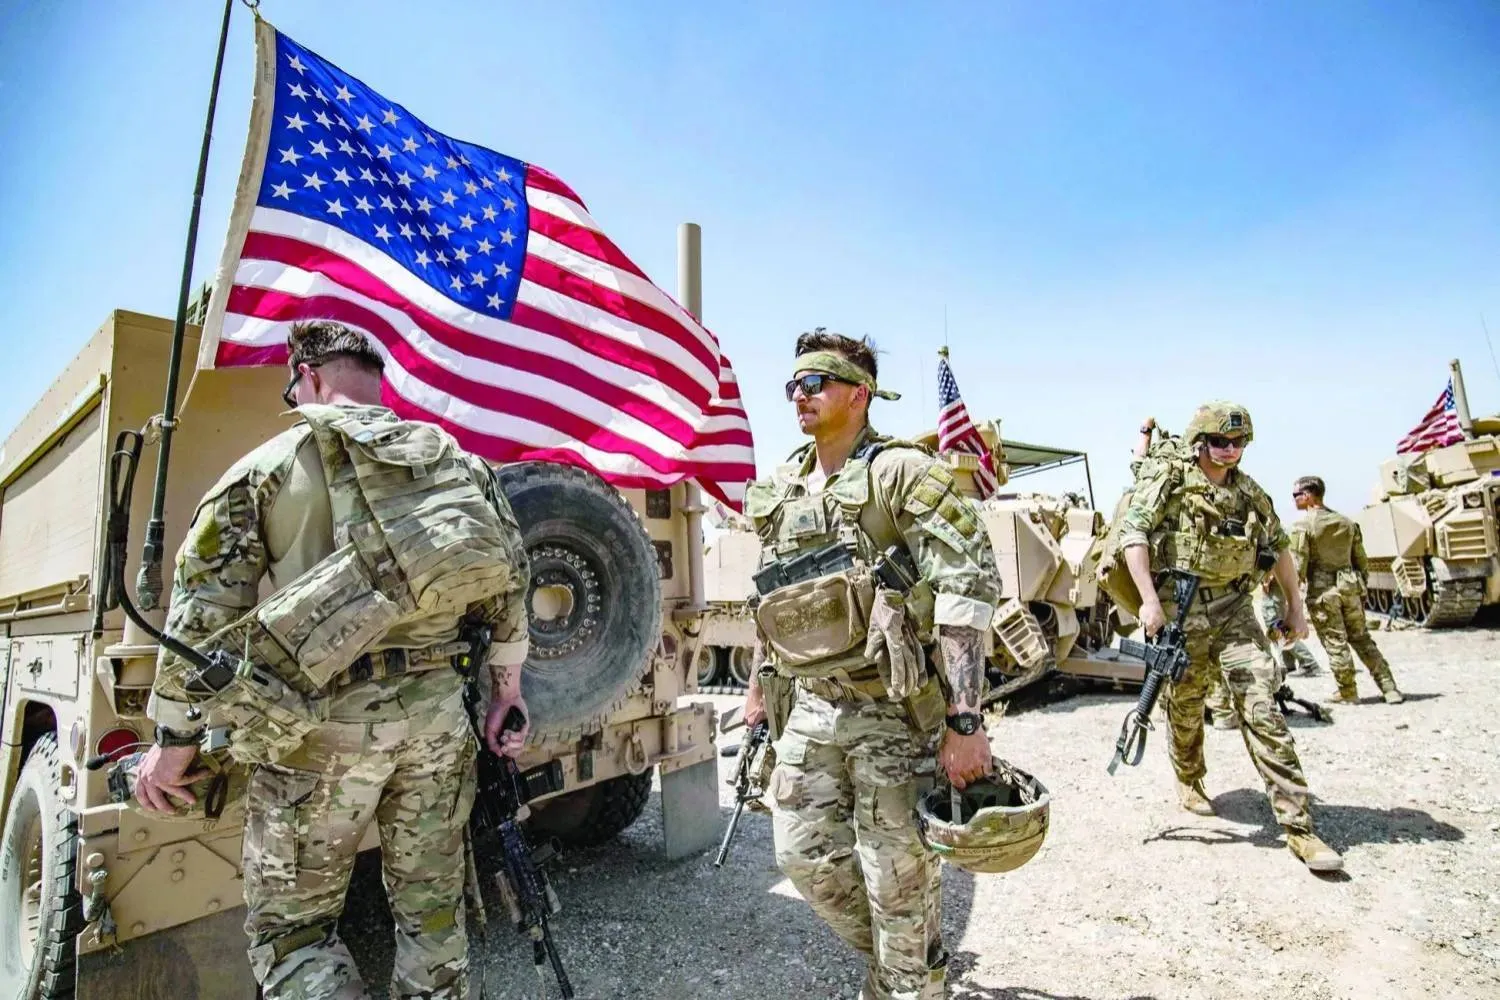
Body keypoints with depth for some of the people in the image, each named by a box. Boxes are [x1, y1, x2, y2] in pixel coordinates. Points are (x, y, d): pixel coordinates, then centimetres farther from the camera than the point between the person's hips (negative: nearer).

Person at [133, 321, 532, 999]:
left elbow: (205, 608, -3)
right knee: (432, 912, 18)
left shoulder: (269, 465, 1)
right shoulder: (451, 456, 9)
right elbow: (506, 574, 5)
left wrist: (174, 738, 5)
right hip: (436, 709, 4)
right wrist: (507, 689, 11)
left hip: (323, 722, -3)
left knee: (291, 927, 15)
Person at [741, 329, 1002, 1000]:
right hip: (810, 707, 7)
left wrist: (964, 721, -24)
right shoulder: (781, 489, 9)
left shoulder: (903, 474, -12)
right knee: (804, 853, 13)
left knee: (897, 875, 5)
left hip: (893, 709, -6)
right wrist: (760, 686, 20)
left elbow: (968, 590, -19)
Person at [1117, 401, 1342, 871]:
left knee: (1262, 709, -5)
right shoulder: (1169, 480, -6)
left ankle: (1298, 826, -1)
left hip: (1233, 608, 3)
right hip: (1178, 608, -3)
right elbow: (1132, 534, -16)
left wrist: (1295, 606, 20)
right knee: (1184, 705, 12)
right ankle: (1189, 782, 38)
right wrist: (1149, 601, -22)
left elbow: (1278, 549, 22)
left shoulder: (1250, 492, 10)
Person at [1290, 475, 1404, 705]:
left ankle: (1348, 693, 10)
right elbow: (1361, 561, 14)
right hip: (1350, 587, 6)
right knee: (1362, 638, 14)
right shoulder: (1346, 522, 11)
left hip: (1322, 591, -6)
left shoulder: (1302, 525, -9)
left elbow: (1298, 565, -12)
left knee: (1335, 643, 2)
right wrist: (1362, 587, 23)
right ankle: (1390, 689, 14)